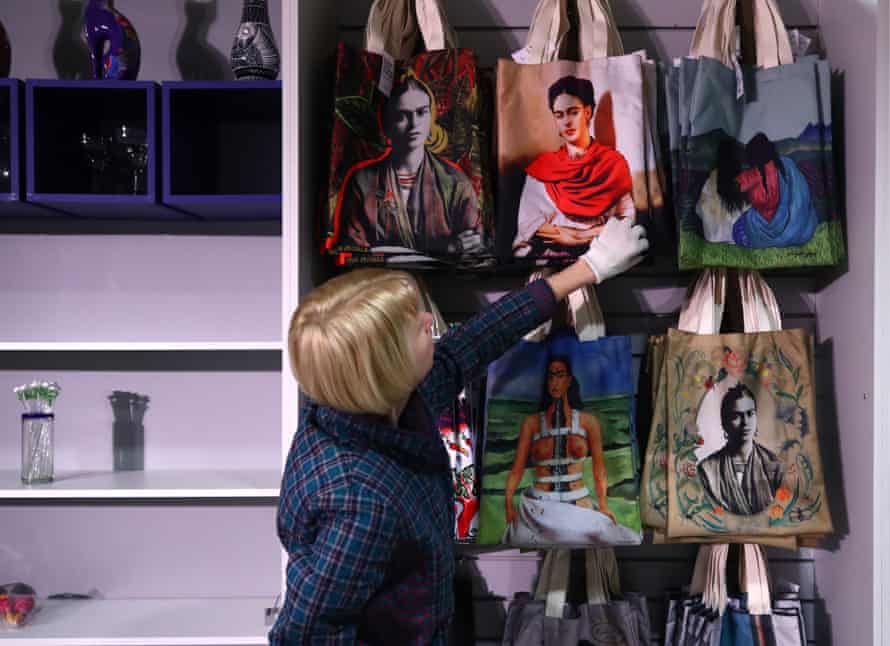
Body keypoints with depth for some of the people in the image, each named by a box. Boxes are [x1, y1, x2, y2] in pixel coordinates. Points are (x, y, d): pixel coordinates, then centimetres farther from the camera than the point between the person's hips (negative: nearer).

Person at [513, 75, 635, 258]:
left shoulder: (614, 163, 10)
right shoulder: (542, 166, 10)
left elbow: (627, 217, 7)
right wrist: (587, 235, -7)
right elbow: (527, 223, 2)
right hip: (550, 252, 1)